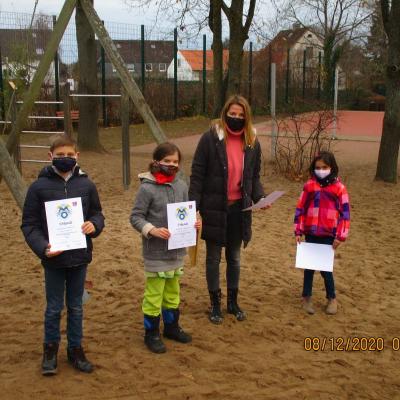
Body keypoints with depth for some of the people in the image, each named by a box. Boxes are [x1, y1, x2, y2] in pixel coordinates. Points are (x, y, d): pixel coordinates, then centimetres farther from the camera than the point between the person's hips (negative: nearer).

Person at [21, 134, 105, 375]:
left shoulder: (86, 185, -2)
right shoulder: (39, 187, -8)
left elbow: (97, 214, 8)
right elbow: (30, 224, -5)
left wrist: (94, 225, -15)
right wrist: (42, 247, -19)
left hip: (80, 256, 2)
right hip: (53, 258, -2)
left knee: (76, 306, 15)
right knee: (54, 307, 11)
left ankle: (75, 348, 30)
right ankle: (51, 349, 30)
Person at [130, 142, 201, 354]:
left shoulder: (181, 185, 2)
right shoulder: (147, 188, -14)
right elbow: (136, 217, -10)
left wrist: (193, 222, -6)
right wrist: (152, 230, -24)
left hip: (177, 249, 6)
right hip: (156, 252, -5)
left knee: (173, 291, 20)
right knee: (154, 293, 5)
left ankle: (172, 326, 37)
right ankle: (151, 333, 21)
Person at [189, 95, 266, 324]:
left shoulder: (252, 142, 2)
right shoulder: (210, 138, -11)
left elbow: (254, 176, 10)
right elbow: (197, 175, -10)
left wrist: (260, 197, -8)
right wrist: (194, 206, -15)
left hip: (239, 208, 4)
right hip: (214, 208, -3)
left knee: (235, 257, 17)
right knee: (213, 258, 10)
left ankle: (233, 301, 33)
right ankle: (215, 304, 25)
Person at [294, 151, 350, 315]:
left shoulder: (339, 188, -6)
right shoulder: (309, 186, 0)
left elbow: (345, 213, -4)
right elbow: (300, 209, 4)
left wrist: (340, 236, -7)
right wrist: (298, 231, 2)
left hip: (328, 235, -2)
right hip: (310, 234, 2)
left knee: (325, 267, 1)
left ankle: (332, 298, 21)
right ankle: (307, 297, 23)